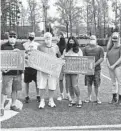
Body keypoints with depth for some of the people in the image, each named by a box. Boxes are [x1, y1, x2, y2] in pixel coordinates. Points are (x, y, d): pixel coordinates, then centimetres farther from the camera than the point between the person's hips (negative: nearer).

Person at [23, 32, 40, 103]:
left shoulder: (37, 45, 7)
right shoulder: (24, 45, 6)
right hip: (27, 65, 0)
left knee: (37, 82, 3)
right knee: (27, 82, 5)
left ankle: (38, 96, 15)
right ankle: (27, 96, 16)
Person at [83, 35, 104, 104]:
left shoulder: (100, 48, 3)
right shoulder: (86, 48, 9)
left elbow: (102, 58, -5)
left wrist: (94, 64, -16)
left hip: (97, 68, -2)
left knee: (96, 84, 1)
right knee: (89, 83, 6)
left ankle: (97, 98, 12)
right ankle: (89, 97, 16)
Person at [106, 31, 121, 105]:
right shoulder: (110, 47, 12)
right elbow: (107, 57, 11)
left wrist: (114, 65, -15)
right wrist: (108, 65, -5)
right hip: (111, 68, 6)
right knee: (113, 83, 10)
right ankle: (114, 98, 16)